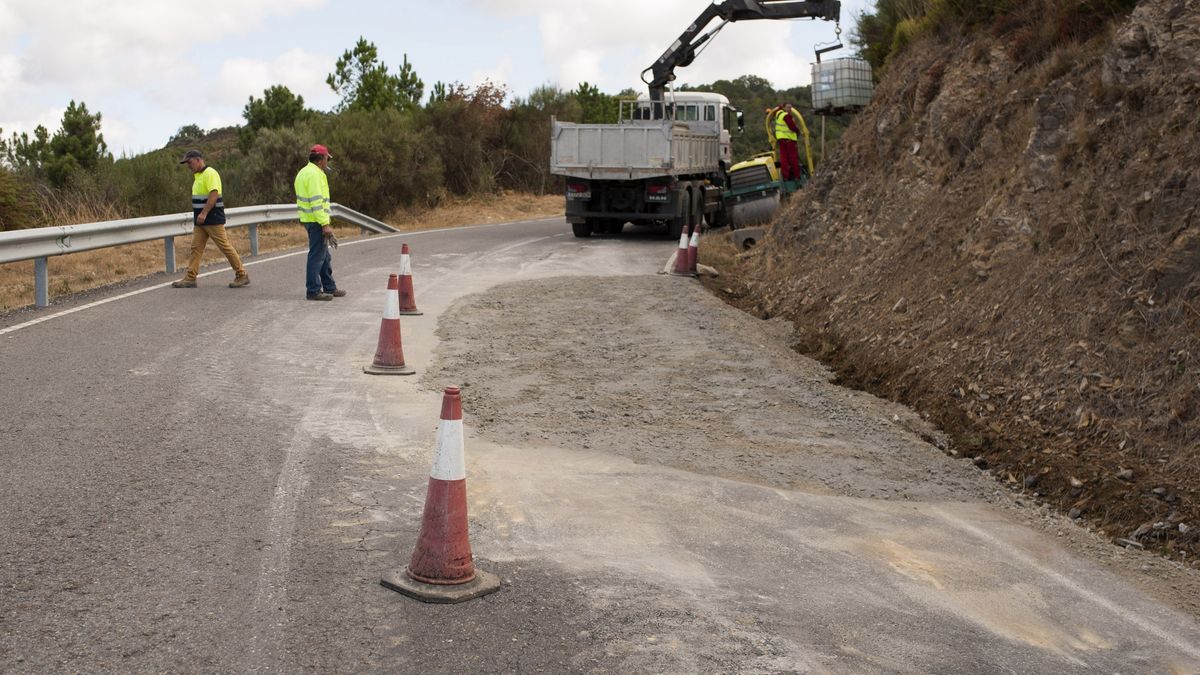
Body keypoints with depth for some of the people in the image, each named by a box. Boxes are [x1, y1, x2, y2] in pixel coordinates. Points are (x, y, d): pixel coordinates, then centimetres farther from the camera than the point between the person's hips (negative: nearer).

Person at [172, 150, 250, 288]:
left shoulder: (210, 174, -14)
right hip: (200, 220, 9)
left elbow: (214, 194, -24)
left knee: (225, 246, -5)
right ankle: (190, 279, 4)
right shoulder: (197, 176, 16)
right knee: (196, 248, 4)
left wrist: (204, 213, -29)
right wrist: (199, 215, 20)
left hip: (213, 219, -9)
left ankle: (242, 276, 3)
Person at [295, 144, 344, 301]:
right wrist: (325, 224, -23)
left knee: (325, 256, 17)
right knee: (317, 255, -5)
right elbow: (316, 201, -22)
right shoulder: (314, 174, -15)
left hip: (308, 218, 10)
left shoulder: (304, 172, 17)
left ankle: (329, 288, 23)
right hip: (317, 220, -10)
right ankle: (313, 291, -1)